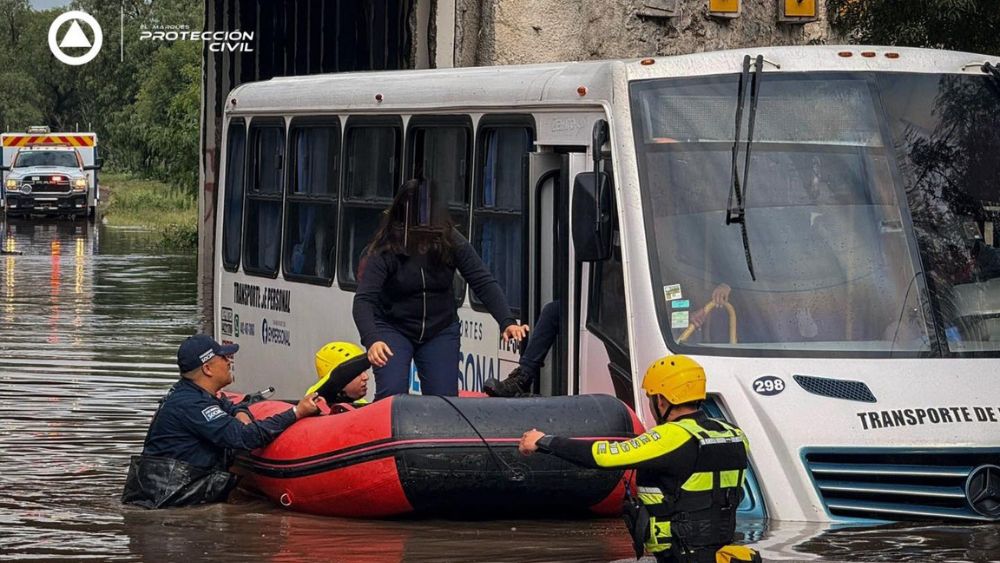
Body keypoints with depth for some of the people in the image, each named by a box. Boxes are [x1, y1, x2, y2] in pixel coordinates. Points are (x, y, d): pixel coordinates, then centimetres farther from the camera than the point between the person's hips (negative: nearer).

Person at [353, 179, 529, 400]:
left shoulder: (452, 242, -16)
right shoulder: (385, 250, -23)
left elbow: (484, 282, -16)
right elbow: (364, 300, -28)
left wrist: (507, 322, -30)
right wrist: (371, 340, -45)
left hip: (440, 331, 3)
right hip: (393, 329, -2)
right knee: (392, 395, -19)